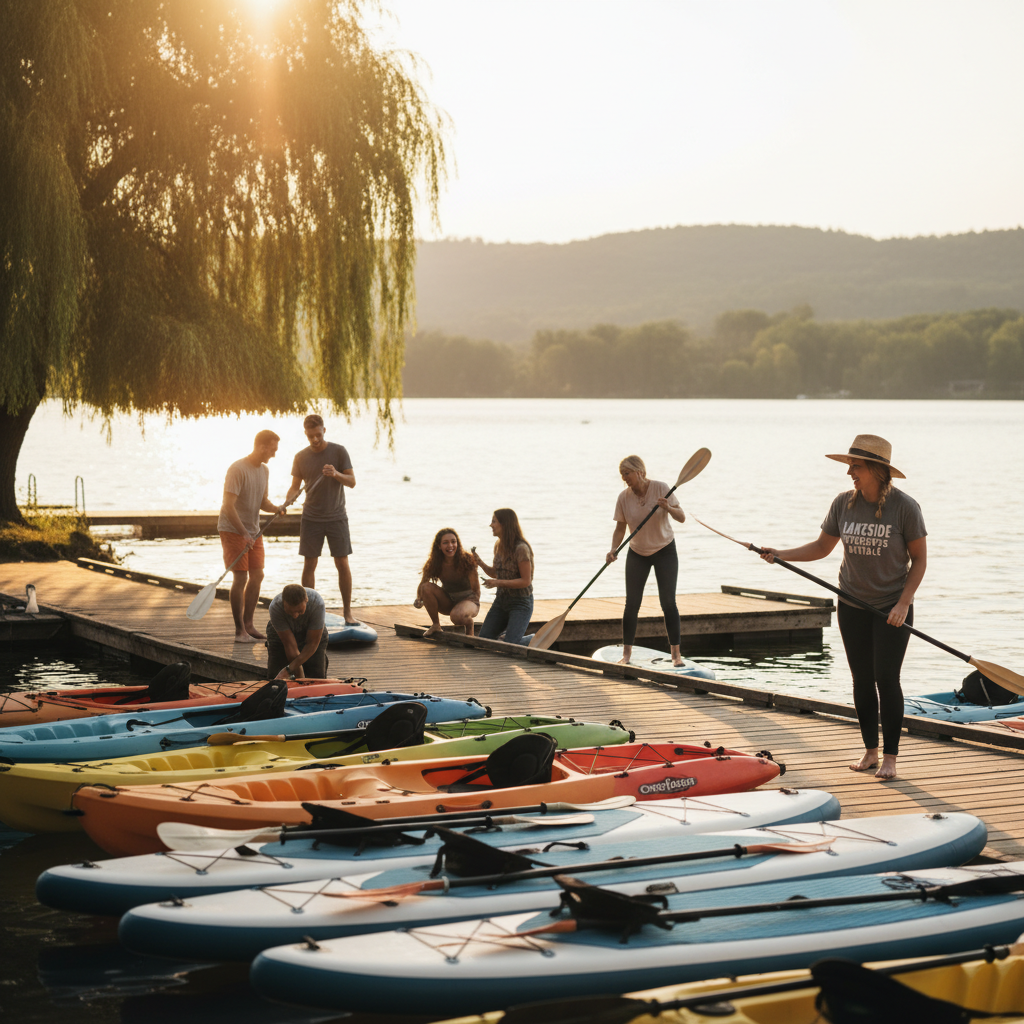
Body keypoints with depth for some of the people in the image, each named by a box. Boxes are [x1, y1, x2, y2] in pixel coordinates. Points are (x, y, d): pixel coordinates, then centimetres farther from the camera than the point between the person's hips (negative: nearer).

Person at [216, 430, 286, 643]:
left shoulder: (264, 470, 8)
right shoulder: (237, 469, -19)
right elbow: (228, 506, -23)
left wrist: (277, 508, -7)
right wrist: (244, 534, -25)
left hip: (253, 531, 8)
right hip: (232, 530, -8)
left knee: (257, 576, 6)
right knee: (240, 578, -10)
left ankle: (248, 625, 17)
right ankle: (239, 631, -4)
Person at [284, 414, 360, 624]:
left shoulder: (338, 451, -3)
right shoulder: (301, 457, 3)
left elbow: (352, 482, -4)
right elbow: (295, 485, 6)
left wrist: (336, 474, -25)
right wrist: (289, 498, -16)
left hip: (336, 518, -1)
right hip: (311, 518, 1)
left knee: (342, 564, -2)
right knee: (309, 565, 1)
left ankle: (348, 611, 6)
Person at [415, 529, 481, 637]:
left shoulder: (466, 560, -20)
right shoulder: (433, 564, -12)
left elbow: (476, 589, -15)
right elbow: (422, 584, -3)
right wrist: (418, 599, -23)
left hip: (468, 599, -4)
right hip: (448, 602, 4)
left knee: (457, 616, -38)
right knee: (427, 587, -23)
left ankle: (469, 625, 0)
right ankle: (435, 625, -5)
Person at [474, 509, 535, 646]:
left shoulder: (521, 549, -20)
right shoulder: (499, 546, 6)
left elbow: (526, 581, -20)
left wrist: (498, 583, -26)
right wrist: (481, 563, -1)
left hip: (520, 602, -8)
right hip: (501, 600, 8)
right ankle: (511, 632, 26)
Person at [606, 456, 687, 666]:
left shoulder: (661, 489, -16)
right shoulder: (624, 497, -9)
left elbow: (681, 518, -17)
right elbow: (620, 528, -2)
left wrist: (668, 508, -37)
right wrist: (613, 550, -18)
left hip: (665, 551, -2)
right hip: (637, 554, 2)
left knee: (668, 602, -6)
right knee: (632, 603, -2)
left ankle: (676, 653, 0)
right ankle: (626, 652, 8)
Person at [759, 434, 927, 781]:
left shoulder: (905, 507, -12)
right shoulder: (844, 504, 0)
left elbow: (919, 559, -6)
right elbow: (821, 547, 9)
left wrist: (903, 603, -15)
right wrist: (780, 554, -4)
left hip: (893, 608, -4)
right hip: (853, 606, 4)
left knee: (886, 677, -7)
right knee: (862, 679, 7)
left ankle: (890, 757, 3)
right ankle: (870, 751, 20)